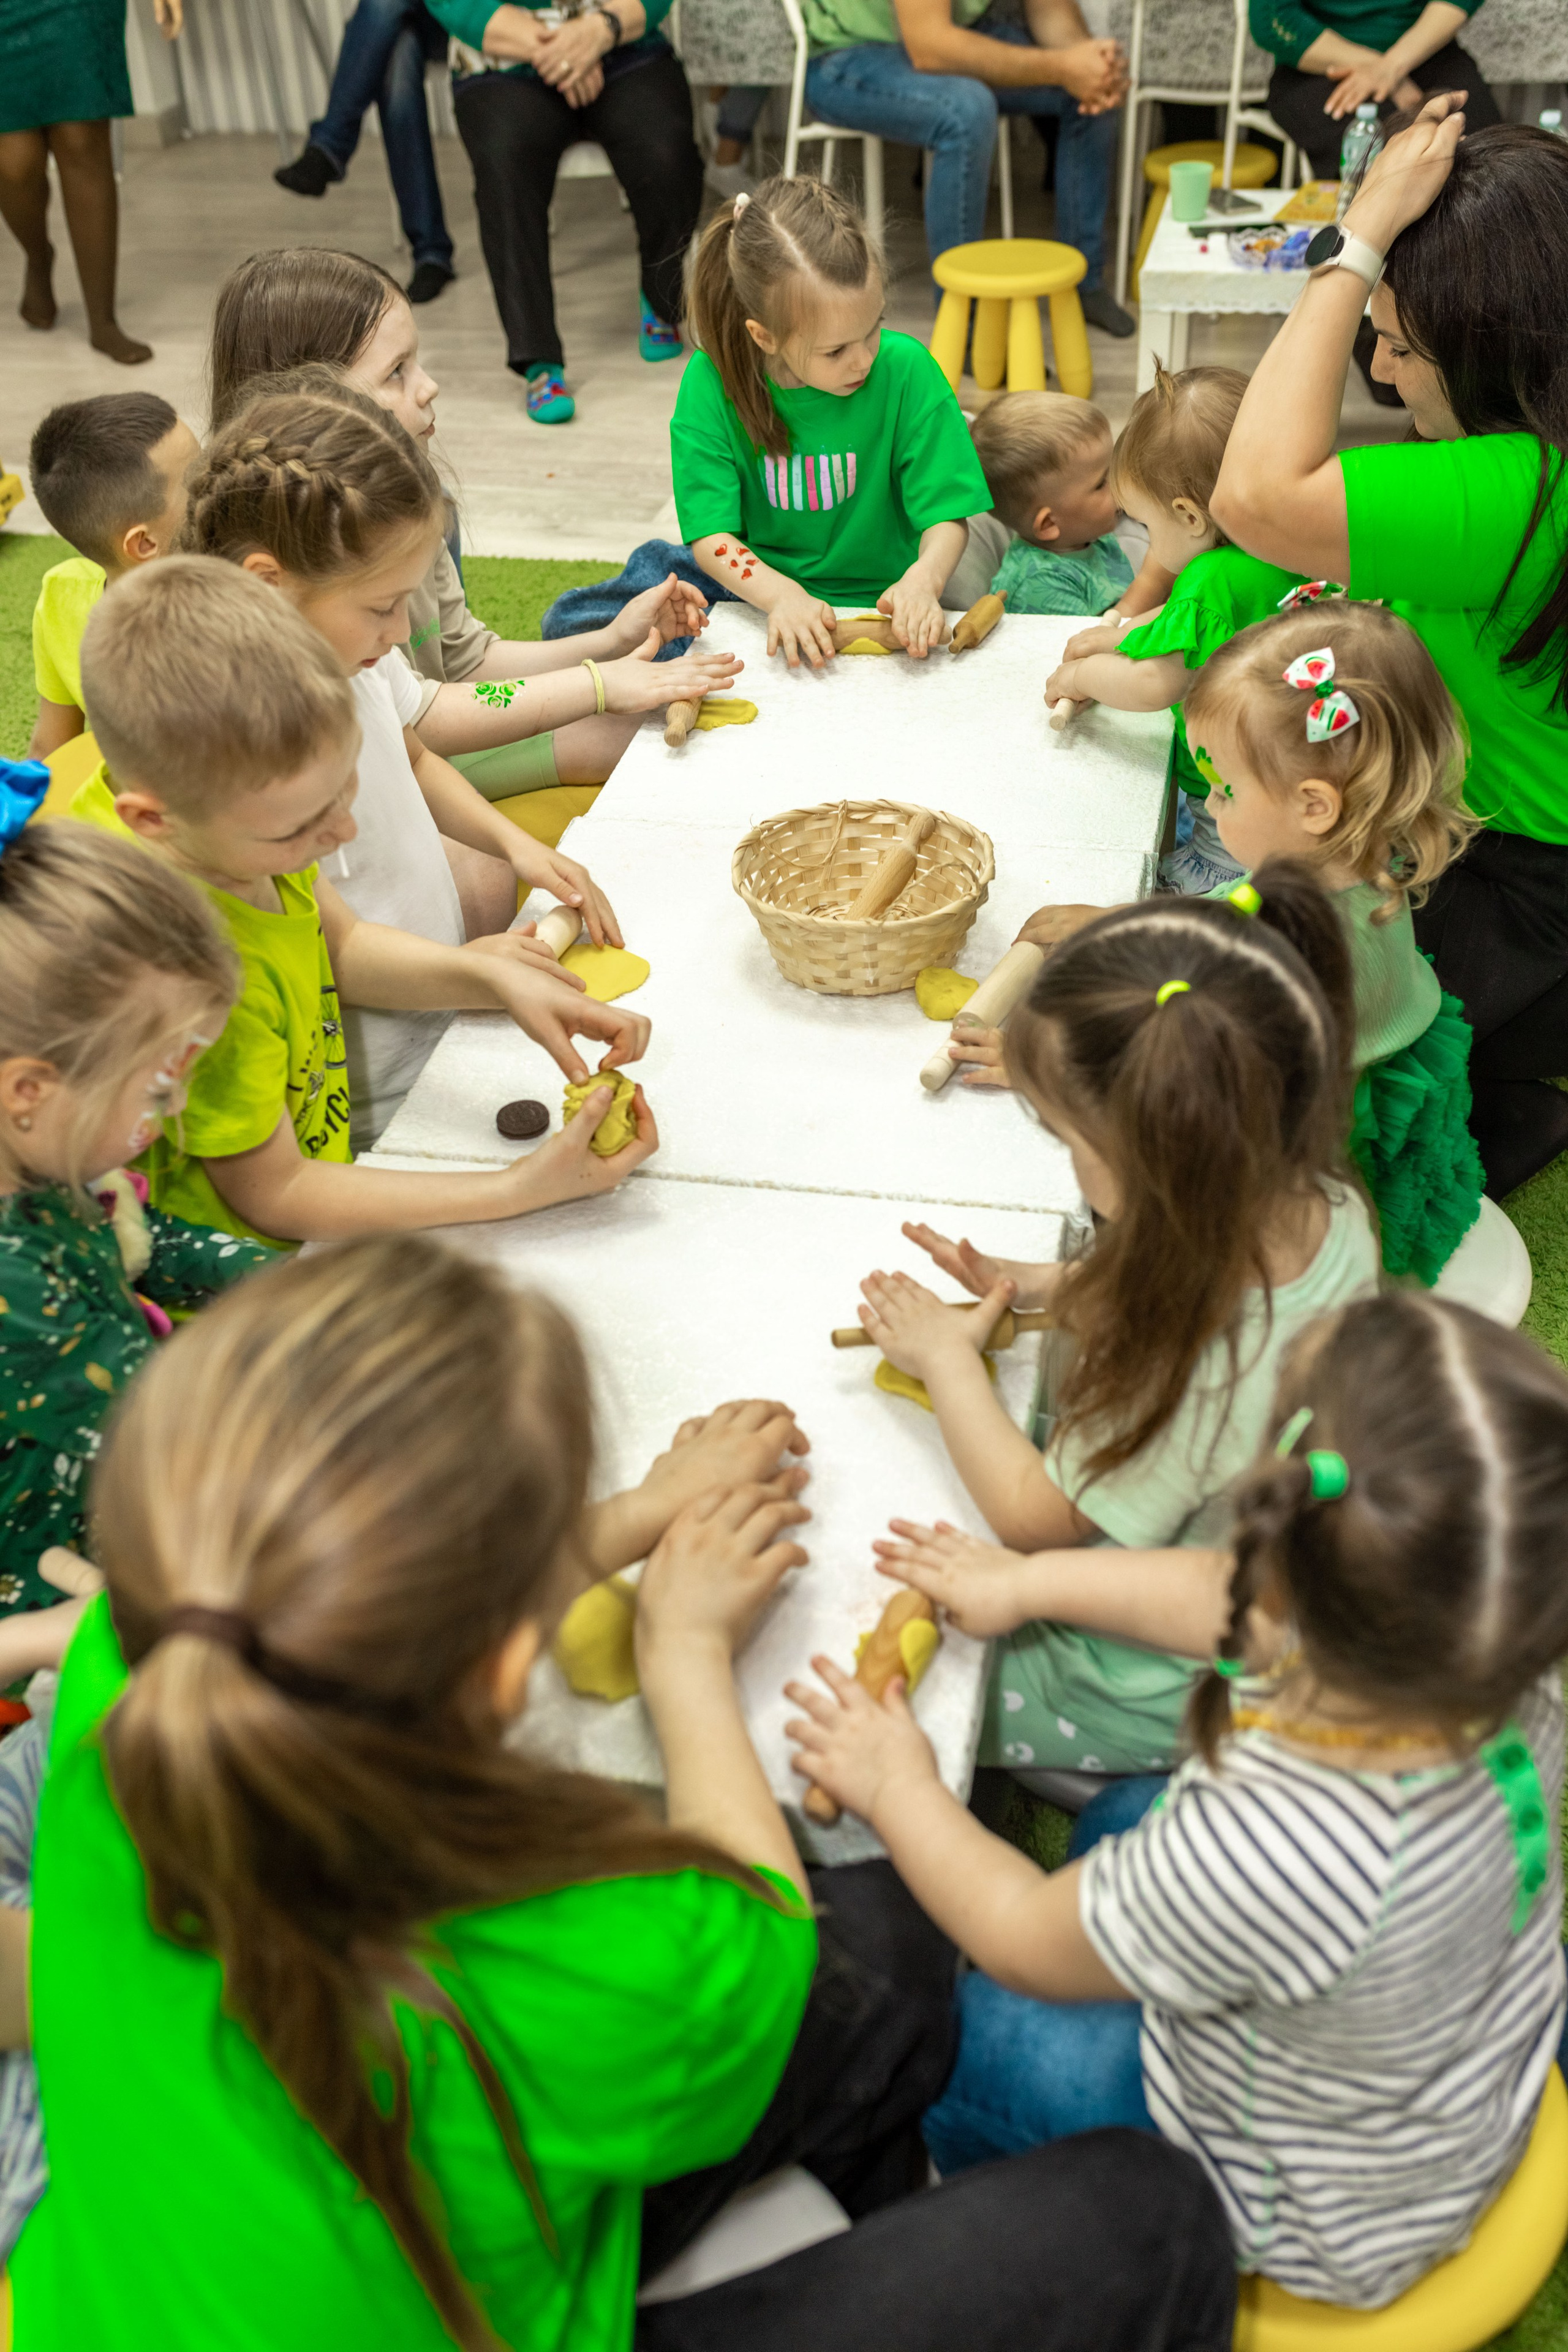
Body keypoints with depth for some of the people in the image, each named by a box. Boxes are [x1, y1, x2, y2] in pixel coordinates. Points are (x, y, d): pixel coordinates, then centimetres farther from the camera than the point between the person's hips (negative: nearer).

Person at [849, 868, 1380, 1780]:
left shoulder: (1202, 1375, -43)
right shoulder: (1323, 1208, -20)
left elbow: (1033, 1518, -24)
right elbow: (1205, 1289, 7)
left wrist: (949, 1360, -11)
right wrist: (1044, 1285, -3)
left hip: (1149, 1698, -8)